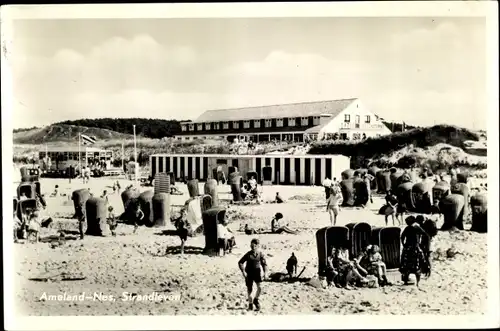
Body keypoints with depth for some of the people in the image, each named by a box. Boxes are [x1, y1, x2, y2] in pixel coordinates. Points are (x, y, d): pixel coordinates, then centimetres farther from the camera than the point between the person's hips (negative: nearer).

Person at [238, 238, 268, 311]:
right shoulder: (248, 254, -10)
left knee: (259, 287, -16)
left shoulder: (260, 254, -5)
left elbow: (264, 264, 7)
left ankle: (256, 300, 11)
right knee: (249, 289, 5)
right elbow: (240, 262, -6)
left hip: (257, 272, 1)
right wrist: (243, 272, -13)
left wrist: (265, 273, -5)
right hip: (249, 273, -1)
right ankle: (250, 303, 25)